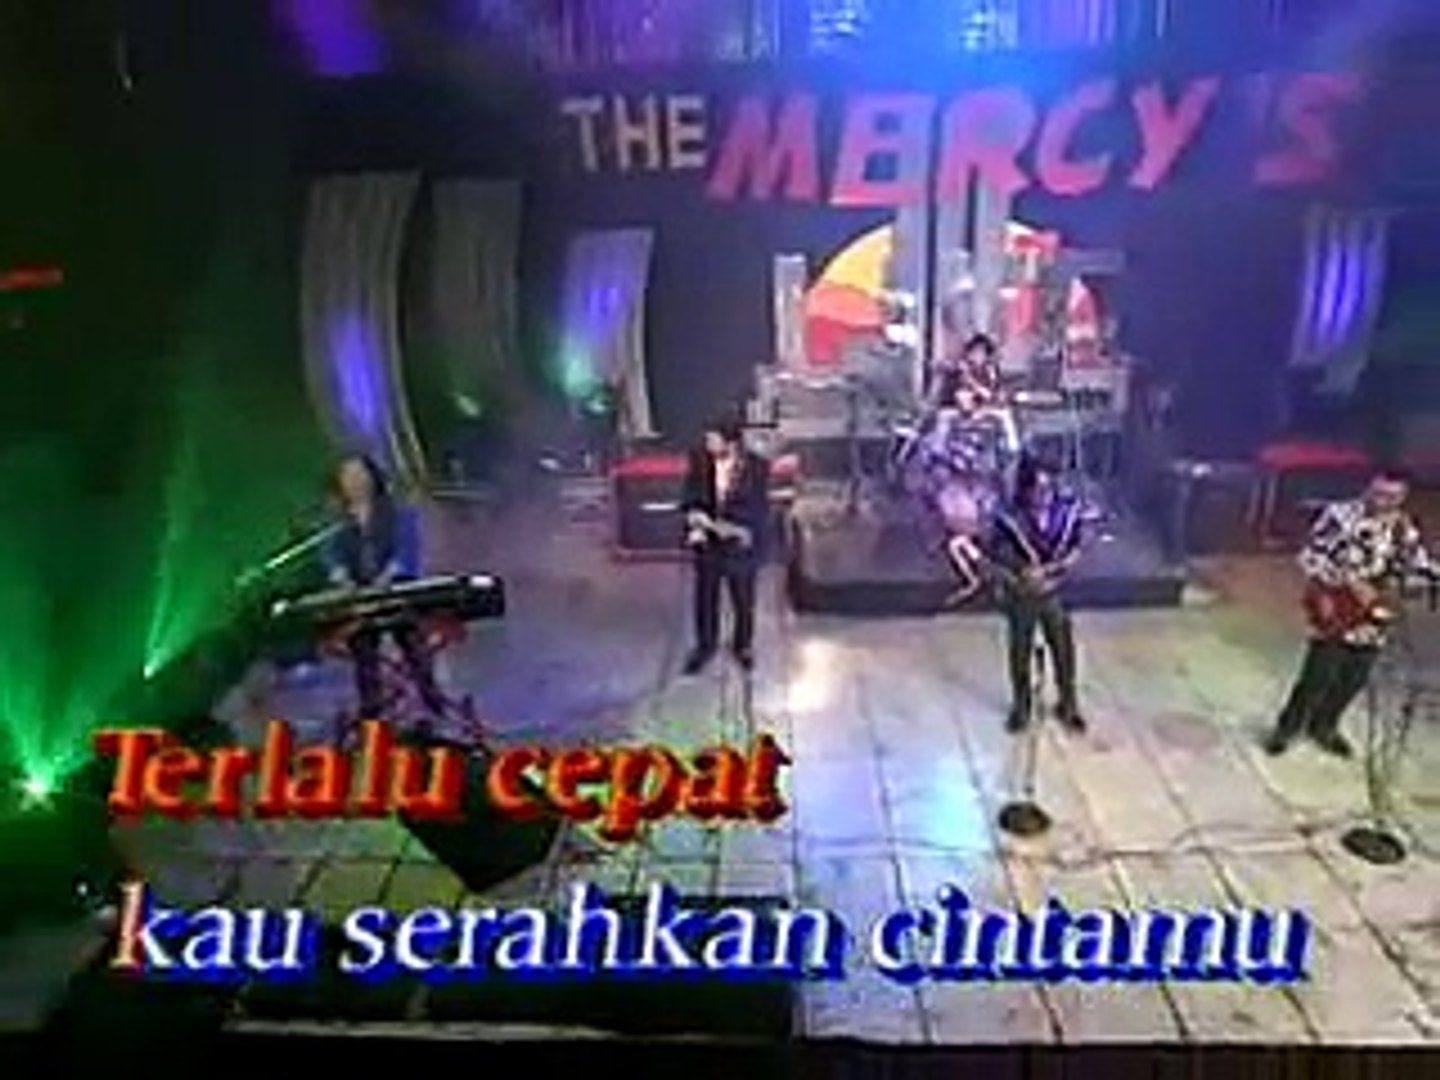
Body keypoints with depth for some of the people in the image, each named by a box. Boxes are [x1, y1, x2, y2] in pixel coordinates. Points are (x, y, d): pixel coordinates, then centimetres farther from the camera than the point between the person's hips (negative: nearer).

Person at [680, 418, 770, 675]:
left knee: (743, 602, 18)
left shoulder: (756, 468, -19)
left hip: (741, 549, -2)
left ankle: (743, 646, 43)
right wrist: (696, 525, -20)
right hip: (707, 546, 2)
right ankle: (705, 646, 42)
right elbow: (690, 500, -3)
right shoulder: (699, 462, -11)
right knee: (705, 600, 18)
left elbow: (760, 511, -16)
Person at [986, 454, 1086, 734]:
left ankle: (1068, 707, 36)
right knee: (1020, 654, 15)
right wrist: (1021, 579, -26)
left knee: (1064, 651, 13)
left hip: (1054, 595, 2)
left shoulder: (1067, 510, -13)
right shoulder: (1008, 517, -21)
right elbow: (996, 559, -13)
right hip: (1020, 598, -2)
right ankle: (1021, 707, 37)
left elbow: (1075, 551, -3)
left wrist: (1051, 569, -19)